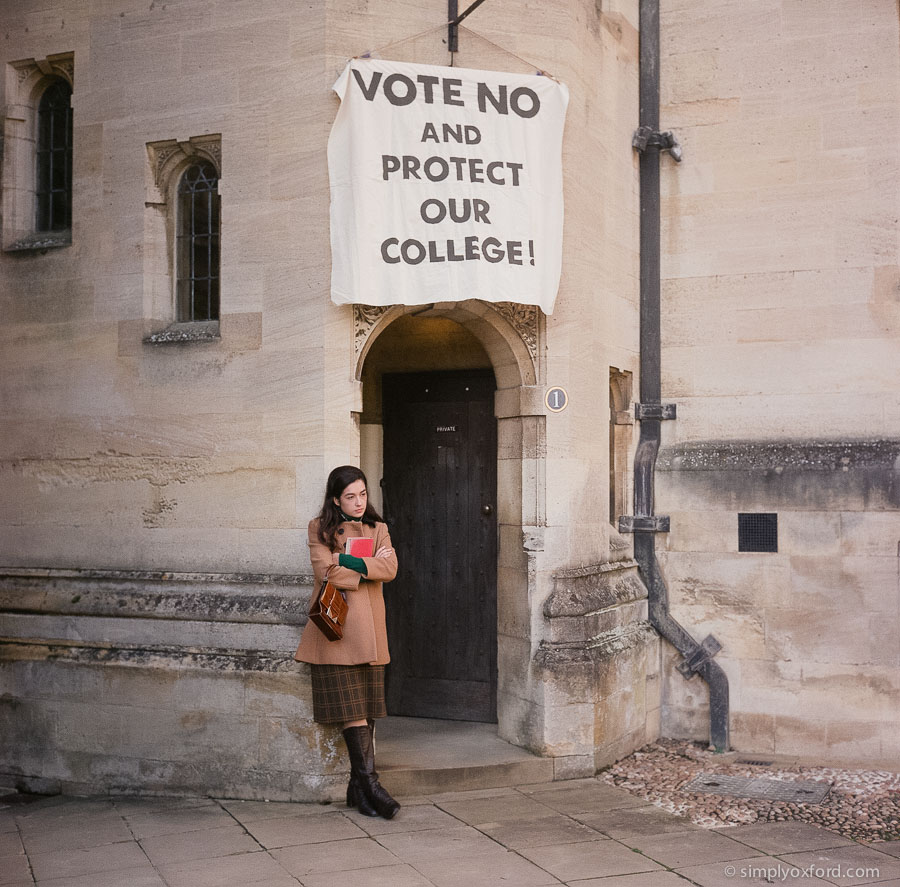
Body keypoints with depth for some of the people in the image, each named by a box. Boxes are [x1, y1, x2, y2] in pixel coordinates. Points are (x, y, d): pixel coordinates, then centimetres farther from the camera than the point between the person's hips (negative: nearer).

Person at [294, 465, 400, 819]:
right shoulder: (320, 528, 4)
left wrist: (351, 561, -13)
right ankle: (369, 783, -4)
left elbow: (390, 568, -3)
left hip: (369, 630, 4)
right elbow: (327, 572, -11)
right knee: (352, 709, -7)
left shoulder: (377, 528, 14)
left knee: (368, 709, 3)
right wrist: (369, 568, -4)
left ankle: (359, 787, 9)